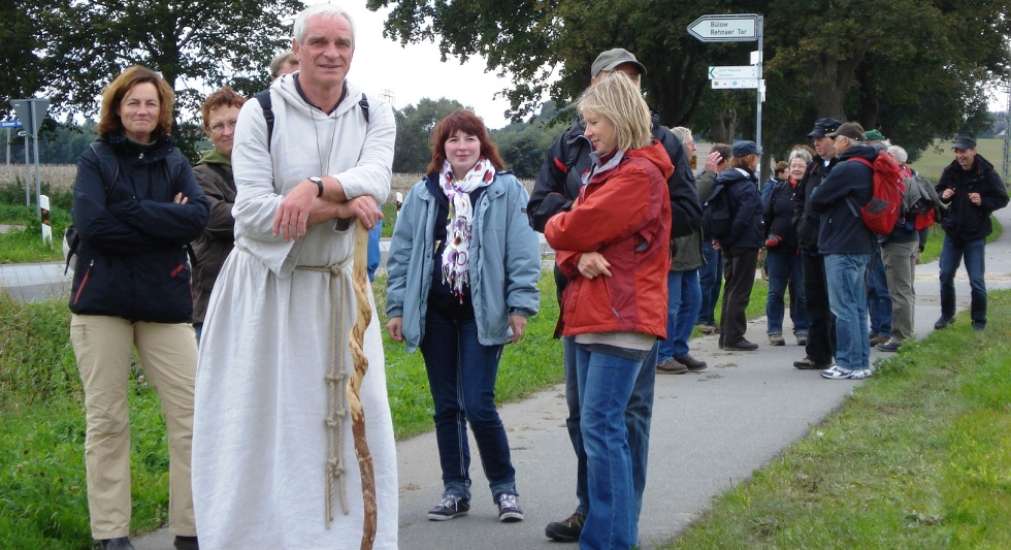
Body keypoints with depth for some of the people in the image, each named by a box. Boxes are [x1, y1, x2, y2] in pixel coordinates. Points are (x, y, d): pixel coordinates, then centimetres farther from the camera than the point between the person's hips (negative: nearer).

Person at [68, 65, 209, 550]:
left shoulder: (174, 161, 10)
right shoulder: (95, 160, 4)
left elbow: (197, 216, -7)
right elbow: (91, 223, -12)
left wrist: (130, 210, -12)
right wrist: (165, 222, -11)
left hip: (164, 302, 2)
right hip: (102, 302, -2)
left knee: (191, 414, -3)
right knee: (105, 421, 2)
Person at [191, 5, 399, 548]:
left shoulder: (374, 116, 2)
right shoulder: (260, 113, -8)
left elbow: (375, 184, -17)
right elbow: (254, 213, -17)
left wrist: (314, 188, -33)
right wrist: (341, 206, -18)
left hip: (337, 289, 3)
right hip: (265, 289, -3)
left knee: (351, 423, 7)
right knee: (260, 427, 0)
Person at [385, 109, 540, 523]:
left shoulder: (505, 190, -1)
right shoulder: (423, 194, 8)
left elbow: (522, 253, -4)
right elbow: (401, 253, 10)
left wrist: (520, 306, -9)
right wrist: (397, 308, 6)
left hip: (481, 313, -4)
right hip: (434, 313, 4)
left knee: (478, 405, -9)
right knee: (446, 406, 9)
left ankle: (504, 486, 10)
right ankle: (455, 490, 20)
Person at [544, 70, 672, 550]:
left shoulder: (640, 175, -11)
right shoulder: (602, 169, 20)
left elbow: (574, 228, -16)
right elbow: (570, 239, 15)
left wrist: (555, 226, 7)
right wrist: (578, 257, -9)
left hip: (622, 318, -10)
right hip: (588, 313, 10)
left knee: (601, 426, -12)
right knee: (595, 424, 11)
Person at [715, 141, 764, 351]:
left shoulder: (724, 182, 9)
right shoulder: (747, 186, -17)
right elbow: (744, 218, -24)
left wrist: (721, 238, 9)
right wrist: (728, 238, -13)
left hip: (730, 246, 8)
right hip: (745, 245, -8)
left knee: (731, 289, 15)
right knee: (740, 291, -2)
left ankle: (726, 336, 19)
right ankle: (733, 338, 0)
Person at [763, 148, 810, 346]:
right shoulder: (778, 189, 8)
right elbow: (766, 216, 10)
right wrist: (766, 237, -2)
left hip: (801, 249, -2)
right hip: (777, 248, 2)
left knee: (801, 292, 4)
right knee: (775, 292, 4)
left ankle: (802, 330, 13)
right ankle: (775, 330, 10)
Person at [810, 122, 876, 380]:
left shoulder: (847, 169, -16)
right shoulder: (867, 169, 13)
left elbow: (816, 201, -11)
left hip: (842, 247, -9)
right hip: (861, 245, 9)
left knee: (844, 307, -6)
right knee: (857, 307, 12)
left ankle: (850, 364, -5)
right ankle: (861, 362, 16)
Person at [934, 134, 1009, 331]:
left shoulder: (987, 173, -11)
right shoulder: (950, 171, -2)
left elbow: (1002, 199, -5)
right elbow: (937, 192, 11)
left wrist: (983, 202, -21)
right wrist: (943, 196, -12)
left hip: (975, 235, -3)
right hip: (952, 233, 4)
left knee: (976, 280, -1)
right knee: (946, 276, 8)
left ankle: (979, 320, 14)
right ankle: (947, 315, 25)